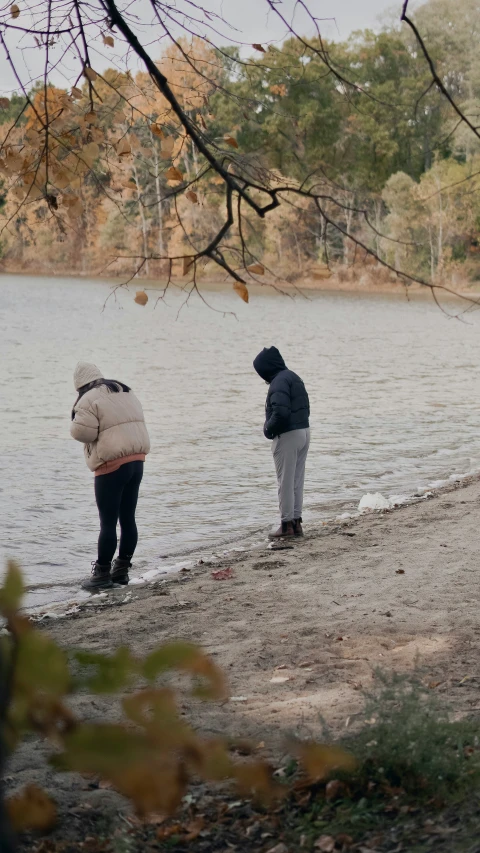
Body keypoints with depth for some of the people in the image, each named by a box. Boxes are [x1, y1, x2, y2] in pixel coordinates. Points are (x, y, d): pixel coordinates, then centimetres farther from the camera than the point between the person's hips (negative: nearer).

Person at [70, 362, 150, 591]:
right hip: (136, 460, 8)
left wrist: (76, 423, 5)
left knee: (108, 522, -1)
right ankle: (121, 570, 20)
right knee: (128, 518, 12)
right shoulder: (126, 392, 16)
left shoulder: (89, 399, -8)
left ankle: (102, 574, 5)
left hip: (112, 465, -8)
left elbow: (82, 432, -16)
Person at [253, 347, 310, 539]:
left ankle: (287, 524, 1)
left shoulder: (279, 382, -17)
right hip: (303, 431, 10)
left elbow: (281, 413, -27)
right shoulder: (293, 377, 13)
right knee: (297, 481, 13)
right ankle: (296, 522, 16)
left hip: (288, 435, -10)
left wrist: (268, 429, -10)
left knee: (286, 482, -2)